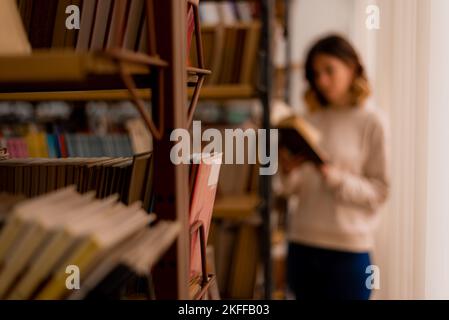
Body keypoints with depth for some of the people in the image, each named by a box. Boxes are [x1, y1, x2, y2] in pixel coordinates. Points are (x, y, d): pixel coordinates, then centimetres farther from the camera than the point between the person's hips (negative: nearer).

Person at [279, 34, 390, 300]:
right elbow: (295, 189, 11)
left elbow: (380, 191, -6)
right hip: (302, 243, 4)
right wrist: (289, 171, -10)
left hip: (348, 249, -4)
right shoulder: (311, 120, 7)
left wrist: (335, 177, -19)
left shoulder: (371, 122, -4)